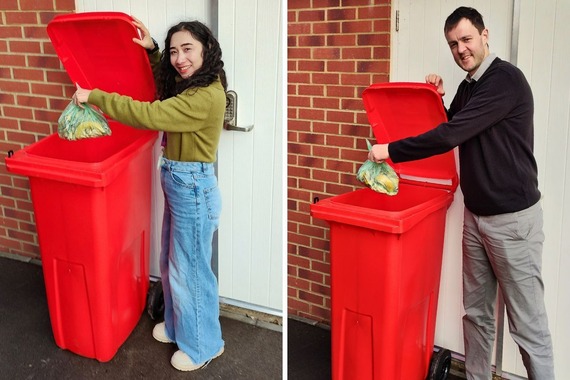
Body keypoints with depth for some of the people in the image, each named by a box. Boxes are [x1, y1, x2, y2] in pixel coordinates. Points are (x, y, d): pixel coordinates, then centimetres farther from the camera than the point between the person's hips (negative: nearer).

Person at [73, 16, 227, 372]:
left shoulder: (206, 97, -24)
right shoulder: (187, 86, 6)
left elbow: (148, 114, -29)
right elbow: (162, 88, 28)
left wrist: (94, 97, -21)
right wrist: (151, 49, 11)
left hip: (194, 190, -10)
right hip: (178, 186, 10)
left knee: (190, 270, 6)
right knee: (171, 263, 22)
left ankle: (203, 344, 25)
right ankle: (178, 325, 43)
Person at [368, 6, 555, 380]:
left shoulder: (505, 79, -16)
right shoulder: (468, 86, 12)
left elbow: (451, 135, -23)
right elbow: (450, 130, 22)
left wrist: (391, 150, -16)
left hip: (513, 217, -8)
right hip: (476, 214, 8)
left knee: (527, 321, -1)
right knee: (477, 312, 14)